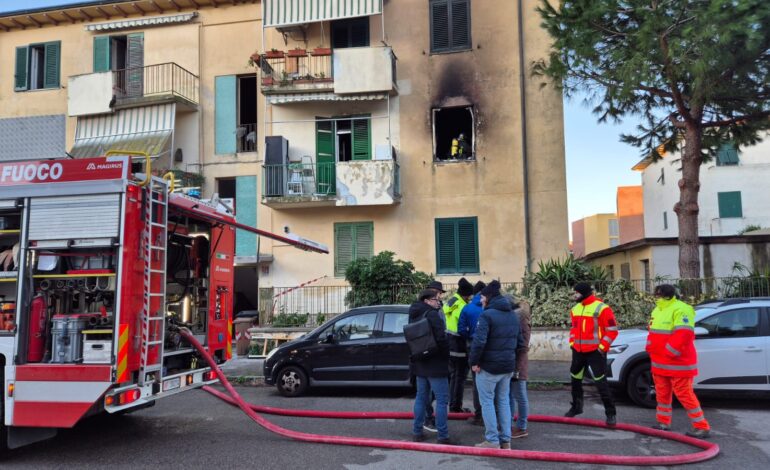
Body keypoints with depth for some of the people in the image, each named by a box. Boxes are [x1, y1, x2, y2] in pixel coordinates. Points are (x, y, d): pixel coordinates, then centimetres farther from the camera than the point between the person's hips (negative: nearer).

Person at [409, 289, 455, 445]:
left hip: (419, 363, 8)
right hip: (435, 364, -8)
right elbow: (441, 339, -21)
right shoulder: (432, 314, -16)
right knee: (442, 399, -2)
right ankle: (443, 436, -1)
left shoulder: (414, 315, 10)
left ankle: (417, 432, 20)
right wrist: (446, 356, -6)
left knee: (421, 397, 16)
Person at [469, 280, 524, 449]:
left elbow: (479, 341, -24)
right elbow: (520, 342, 15)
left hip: (488, 366, -7)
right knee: (503, 401, 15)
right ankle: (505, 440, 19)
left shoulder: (487, 315, -15)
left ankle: (492, 441, 4)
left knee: (487, 401, 3)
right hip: (508, 366, 7)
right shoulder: (512, 315, 10)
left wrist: (474, 362, -14)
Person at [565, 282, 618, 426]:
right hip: (578, 351, 7)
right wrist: (572, 342, 11)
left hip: (595, 352, -7)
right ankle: (576, 407, 34)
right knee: (575, 379, 17)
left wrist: (602, 347, -16)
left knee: (600, 382, -8)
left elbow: (612, 330, -12)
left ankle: (611, 413, 2)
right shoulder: (575, 309, 10)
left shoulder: (601, 308, -13)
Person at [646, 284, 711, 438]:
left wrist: (670, 353, -25)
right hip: (659, 363, 9)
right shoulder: (657, 310, 14)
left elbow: (683, 335, -26)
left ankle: (702, 426, 3)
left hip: (678, 363, -9)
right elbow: (653, 333, 21)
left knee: (684, 395, -6)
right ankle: (663, 422, 28)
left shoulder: (681, 310, -18)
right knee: (662, 393, 16)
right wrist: (650, 348, 7)